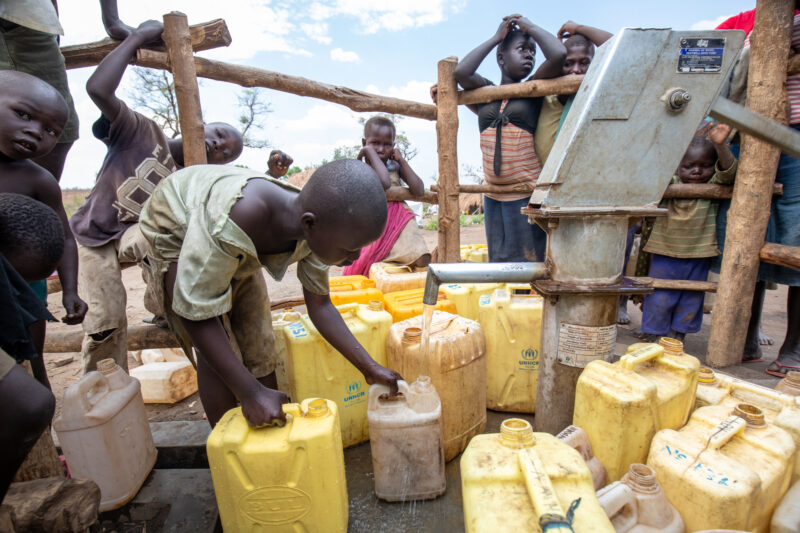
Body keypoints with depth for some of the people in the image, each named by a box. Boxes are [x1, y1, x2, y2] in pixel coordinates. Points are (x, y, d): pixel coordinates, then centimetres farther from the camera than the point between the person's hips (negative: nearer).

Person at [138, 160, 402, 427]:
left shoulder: (317, 228, -25)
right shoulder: (238, 217, -46)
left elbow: (319, 305, -12)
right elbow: (197, 313, -35)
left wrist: (369, 368, -14)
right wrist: (250, 394, -32)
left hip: (238, 253, 5)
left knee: (259, 352, 1)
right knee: (218, 359, -13)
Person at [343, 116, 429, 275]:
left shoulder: (395, 167, 10)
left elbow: (419, 191, -4)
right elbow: (384, 183, -25)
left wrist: (401, 160, -1)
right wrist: (369, 151, -14)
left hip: (399, 221, 2)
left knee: (421, 260, -22)